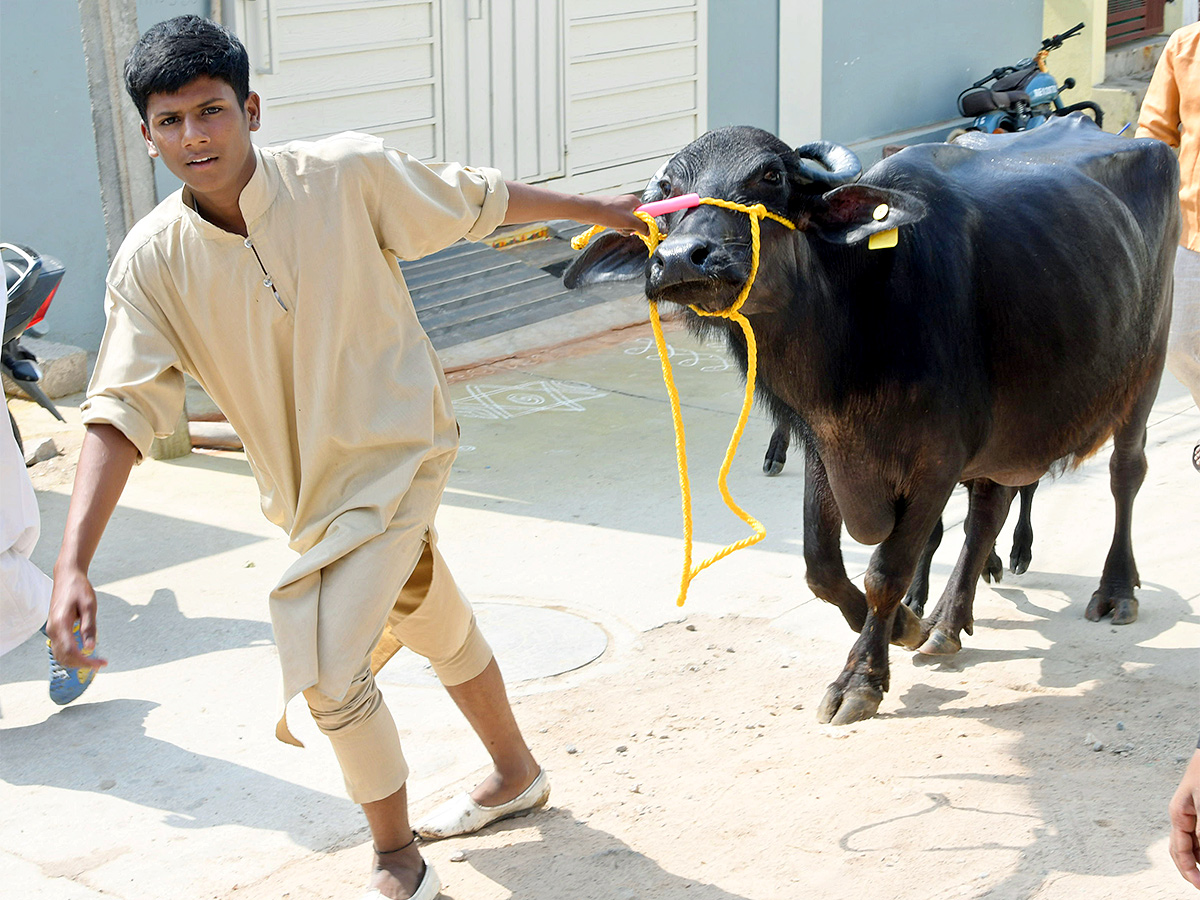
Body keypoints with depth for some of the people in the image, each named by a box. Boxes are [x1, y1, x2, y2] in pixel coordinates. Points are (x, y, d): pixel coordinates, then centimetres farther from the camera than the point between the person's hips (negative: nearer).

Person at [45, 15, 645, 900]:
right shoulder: (152, 262, -14)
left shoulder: (348, 175, -20)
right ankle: (516, 776, 51)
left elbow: (474, 199, -3)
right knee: (440, 628, 25)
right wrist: (74, 566, -28)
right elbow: (122, 412, -18)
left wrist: (603, 211, 10)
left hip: (397, 452, -4)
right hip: (307, 485, 5)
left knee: (328, 670, -14)